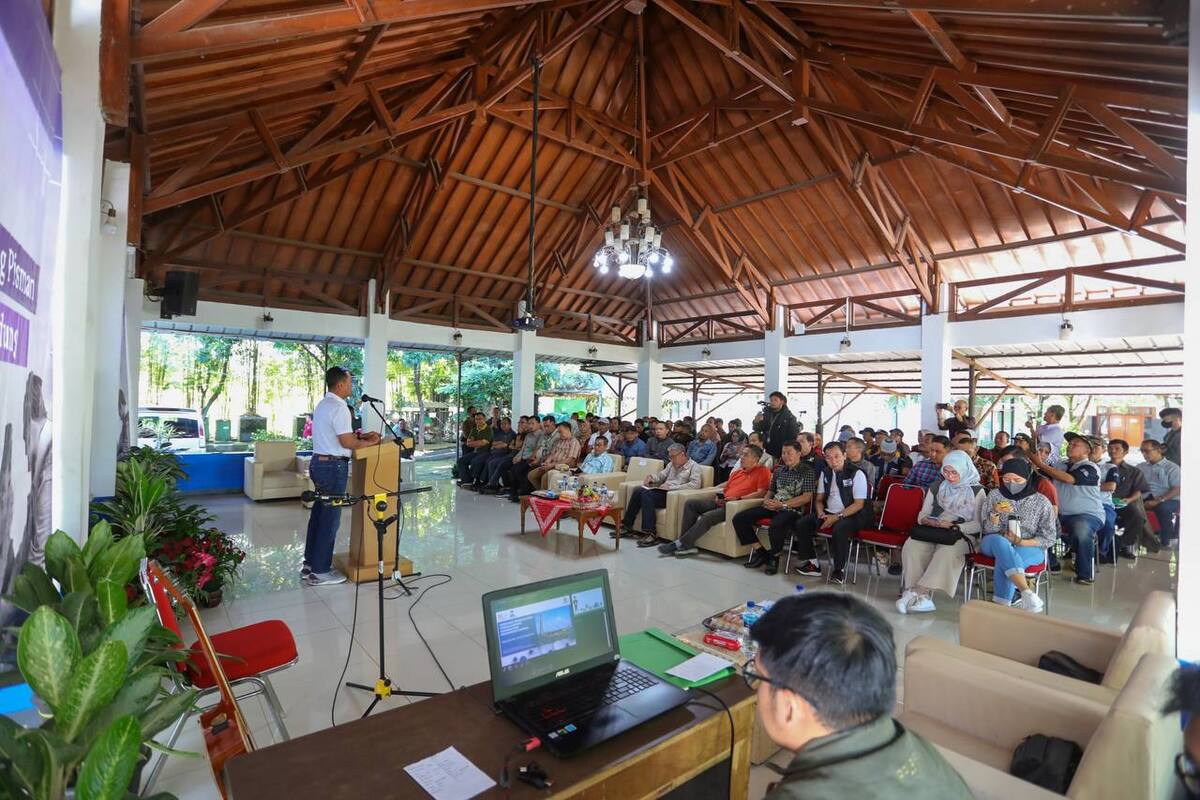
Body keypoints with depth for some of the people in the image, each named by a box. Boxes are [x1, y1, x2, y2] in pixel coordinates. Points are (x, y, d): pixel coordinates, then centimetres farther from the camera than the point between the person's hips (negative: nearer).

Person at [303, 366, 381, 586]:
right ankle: (320, 572, 5)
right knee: (330, 517, -2)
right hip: (333, 466, -10)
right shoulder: (339, 407, -17)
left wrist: (361, 435, 14)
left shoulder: (322, 404, 13)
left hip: (319, 462, 10)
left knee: (319, 512, 16)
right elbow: (347, 442, -20)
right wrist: (370, 443, -6)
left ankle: (309, 563, 26)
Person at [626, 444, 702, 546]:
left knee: (647, 495, -27)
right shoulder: (671, 464, 23)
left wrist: (672, 487, -18)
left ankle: (651, 534, -30)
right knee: (638, 491, -13)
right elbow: (661, 475, 24)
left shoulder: (693, 466, 1)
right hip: (664, 491, 7)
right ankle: (627, 525, -7)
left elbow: (695, 484, -15)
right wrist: (651, 477, -1)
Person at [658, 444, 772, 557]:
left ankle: (680, 544, -18)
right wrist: (719, 495, 6)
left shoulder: (762, 471, -2)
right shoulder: (738, 471, 22)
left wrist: (738, 499, -20)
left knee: (707, 517, -29)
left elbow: (761, 493, -14)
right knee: (690, 504, -4)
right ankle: (686, 544, -10)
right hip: (722, 501, 9)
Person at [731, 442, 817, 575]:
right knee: (739, 518, -12)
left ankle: (774, 556, -9)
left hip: (792, 509, -6)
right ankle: (759, 551, 1)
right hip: (772, 507, 7)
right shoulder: (779, 470, 20)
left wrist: (782, 504, -15)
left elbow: (807, 497, -8)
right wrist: (767, 500, 1)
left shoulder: (808, 471, 1)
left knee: (776, 526, -40)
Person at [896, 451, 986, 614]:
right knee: (912, 546, -29)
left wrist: (953, 526, -17)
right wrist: (926, 520, -7)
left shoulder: (976, 491, 3)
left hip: (962, 534, -3)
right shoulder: (937, 487, 15)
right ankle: (922, 595, -34)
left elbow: (979, 524, -4)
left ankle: (919, 592, -36)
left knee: (947, 552, -38)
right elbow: (923, 514, 17)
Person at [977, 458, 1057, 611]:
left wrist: (1021, 542, -15)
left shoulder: (1041, 501, 2)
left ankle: (1002, 605, -28)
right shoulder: (994, 495, 5)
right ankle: (1026, 592, -49)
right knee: (999, 541, -37)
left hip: (1029, 548, -1)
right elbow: (988, 530, 1)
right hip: (994, 544, 1)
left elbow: (1049, 539, 1)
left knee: (1004, 558, -35)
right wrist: (995, 513, -19)